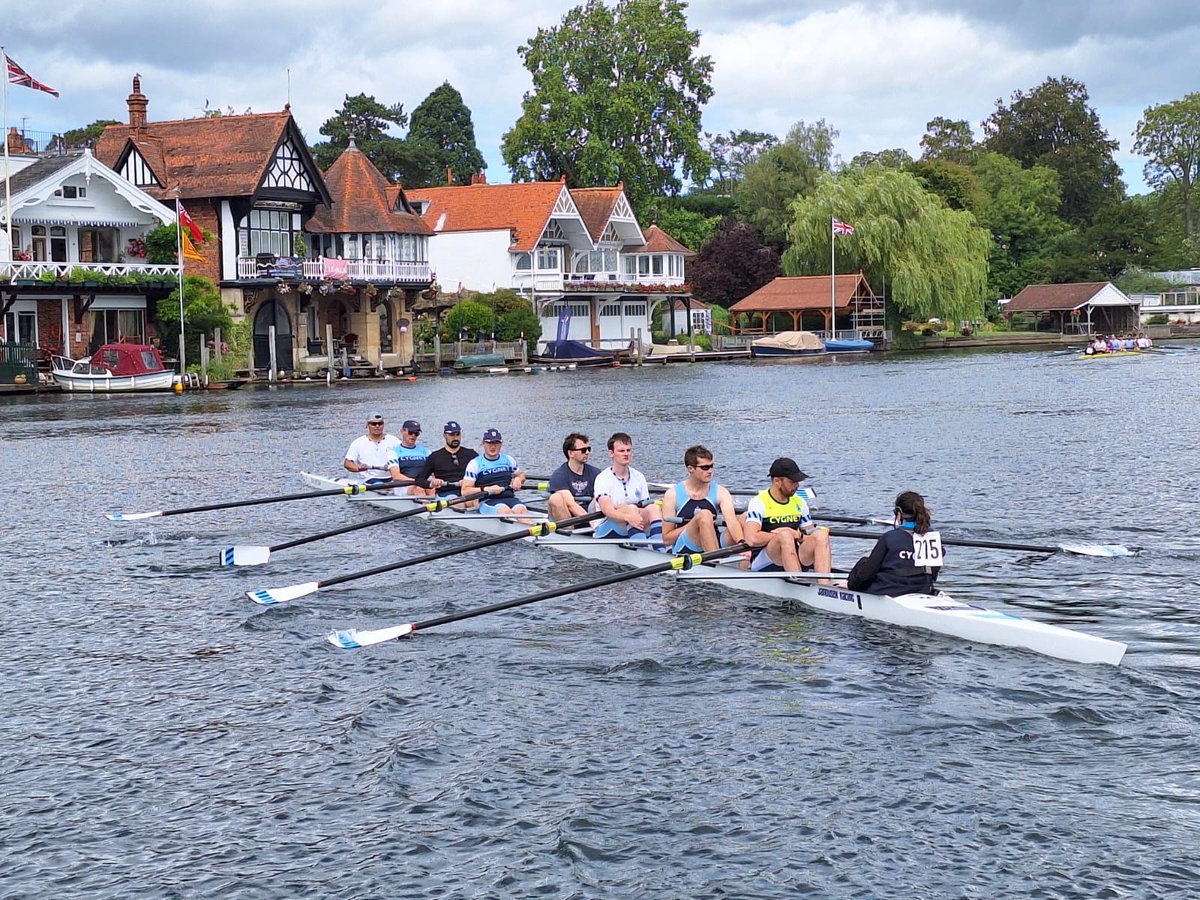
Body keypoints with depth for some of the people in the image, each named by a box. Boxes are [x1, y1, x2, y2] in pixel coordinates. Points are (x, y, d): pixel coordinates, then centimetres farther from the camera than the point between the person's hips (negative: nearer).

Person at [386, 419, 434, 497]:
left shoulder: (424, 450, 23)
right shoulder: (394, 452, 9)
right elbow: (396, 476, -5)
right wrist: (416, 481, -18)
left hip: (425, 485, 3)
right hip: (403, 487, -3)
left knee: (432, 489, -33)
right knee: (419, 489, -37)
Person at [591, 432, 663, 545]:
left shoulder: (639, 477, 12)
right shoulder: (603, 478, -6)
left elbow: (647, 510, 7)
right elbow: (607, 510, -22)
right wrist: (628, 517, -42)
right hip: (605, 533, -5)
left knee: (654, 509, -22)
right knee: (631, 508, -31)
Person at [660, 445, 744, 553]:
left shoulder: (720, 492, 3)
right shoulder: (673, 494, -2)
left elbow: (731, 521, -17)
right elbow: (667, 539, -3)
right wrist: (697, 521, -12)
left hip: (713, 546, 3)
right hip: (685, 551, -3)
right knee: (704, 515, -30)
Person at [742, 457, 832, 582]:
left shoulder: (799, 503, 14)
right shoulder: (759, 503, -6)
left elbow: (810, 536, 13)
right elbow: (752, 539, -21)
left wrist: (799, 535, -10)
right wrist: (782, 535, -10)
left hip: (794, 560, 6)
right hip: (763, 566, -6)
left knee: (821, 534, -18)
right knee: (785, 535, -33)